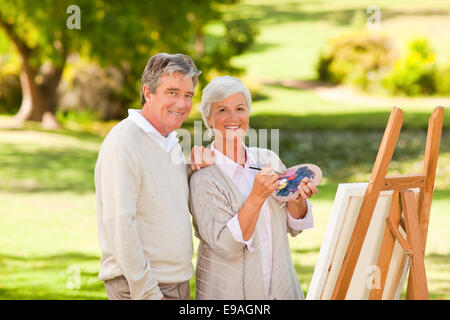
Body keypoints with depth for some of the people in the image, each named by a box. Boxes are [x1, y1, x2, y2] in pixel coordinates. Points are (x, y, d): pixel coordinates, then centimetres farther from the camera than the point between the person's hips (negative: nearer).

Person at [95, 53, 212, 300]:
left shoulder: (172, 142, 12)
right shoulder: (123, 143, -15)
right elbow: (119, 224, -20)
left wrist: (194, 168, 3)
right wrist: (148, 293, -21)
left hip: (178, 281, 8)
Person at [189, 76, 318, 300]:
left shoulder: (269, 159, 1)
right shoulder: (203, 178, -13)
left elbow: (294, 227, 9)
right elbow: (225, 246, -20)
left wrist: (296, 200, -11)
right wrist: (257, 196, -25)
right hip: (228, 291, -4)